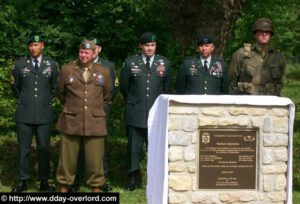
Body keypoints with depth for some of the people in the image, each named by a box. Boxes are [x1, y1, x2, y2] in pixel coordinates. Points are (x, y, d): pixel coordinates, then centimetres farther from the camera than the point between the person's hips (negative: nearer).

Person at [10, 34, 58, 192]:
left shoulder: (52, 65, 4)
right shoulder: (19, 64, 3)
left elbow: (55, 87, 16)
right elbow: (15, 86, 16)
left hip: (44, 114, 0)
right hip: (24, 114, 0)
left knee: (44, 149, 4)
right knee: (23, 148, 2)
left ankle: (44, 182, 12)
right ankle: (22, 181, 11)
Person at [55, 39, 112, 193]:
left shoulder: (103, 72, 8)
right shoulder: (67, 70, 6)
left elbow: (107, 96, 21)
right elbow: (61, 93, 19)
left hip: (95, 122, 0)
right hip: (71, 121, 0)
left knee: (95, 159, 1)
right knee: (67, 157, 3)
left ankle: (96, 187, 15)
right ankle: (64, 187, 17)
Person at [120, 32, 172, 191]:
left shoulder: (164, 63, 7)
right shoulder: (130, 63, 4)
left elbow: (167, 89, 16)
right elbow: (123, 87, 13)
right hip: (135, 114, 0)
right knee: (134, 146, 3)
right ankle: (132, 179, 12)